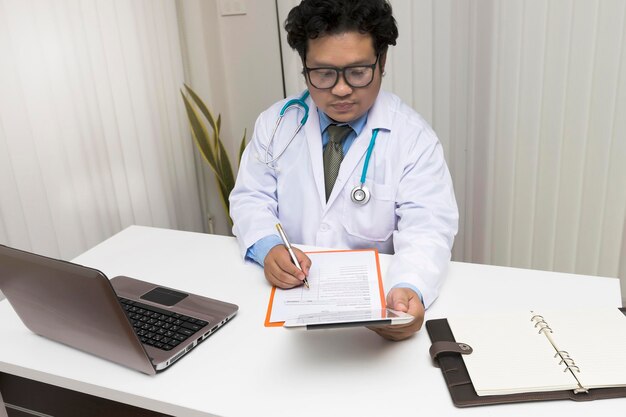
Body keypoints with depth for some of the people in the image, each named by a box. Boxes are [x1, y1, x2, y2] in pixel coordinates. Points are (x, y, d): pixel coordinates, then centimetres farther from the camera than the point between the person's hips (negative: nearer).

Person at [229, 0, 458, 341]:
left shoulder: (414, 137, -6)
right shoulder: (275, 123, 2)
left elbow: (427, 228, -13)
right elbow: (251, 199, 4)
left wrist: (409, 288, -35)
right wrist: (268, 247, -19)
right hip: (288, 291, 0)